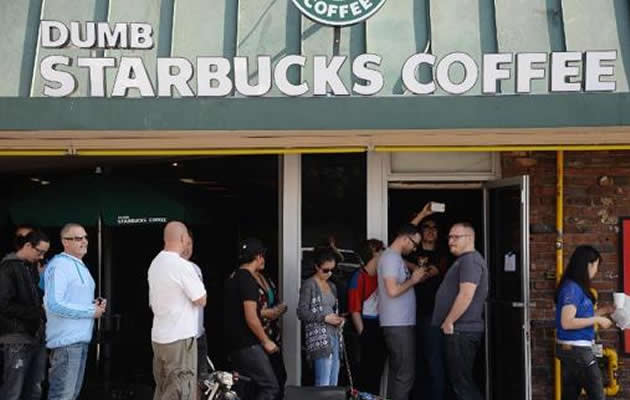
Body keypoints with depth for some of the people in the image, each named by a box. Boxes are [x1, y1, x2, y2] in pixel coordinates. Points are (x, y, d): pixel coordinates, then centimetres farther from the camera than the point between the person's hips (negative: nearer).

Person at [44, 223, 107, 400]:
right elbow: (54, 304, -24)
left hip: (81, 338, 10)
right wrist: (91, 312, -17)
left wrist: (95, 304, 5)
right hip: (66, 340, -10)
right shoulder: (59, 265, -15)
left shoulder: (80, 265, 16)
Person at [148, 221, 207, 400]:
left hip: (159, 336, 9)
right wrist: (197, 284, 6)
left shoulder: (155, 264, 9)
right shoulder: (182, 266, -17)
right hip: (180, 338, -9)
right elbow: (201, 300, -11)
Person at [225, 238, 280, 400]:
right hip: (247, 345, -10)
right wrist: (266, 341, -10)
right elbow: (251, 318, -20)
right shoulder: (248, 280, -16)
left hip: (235, 344, 10)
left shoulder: (234, 277, 14)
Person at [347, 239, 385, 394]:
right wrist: (363, 333, -14)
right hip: (368, 327, -7)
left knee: (377, 369, 13)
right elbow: (355, 310, -13)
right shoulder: (359, 277, -12)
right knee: (367, 371, -2)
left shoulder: (380, 275, 9)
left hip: (379, 328, 7)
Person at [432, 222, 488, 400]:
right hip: (459, 331, 10)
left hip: (461, 332, -10)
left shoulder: (470, 260, -14)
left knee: (462, 382, -7)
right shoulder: (463, 260, 20)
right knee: (460, 380, 14)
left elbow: (466, 295, -23)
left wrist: (448, 322, -17)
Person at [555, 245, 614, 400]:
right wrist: (597, 319, -17)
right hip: (576, 350, -9)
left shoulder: (576, 287, 10)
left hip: (570, 349, 9)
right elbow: (567, 322, -24)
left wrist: (602, 310, 16)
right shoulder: (572, 288, -18)